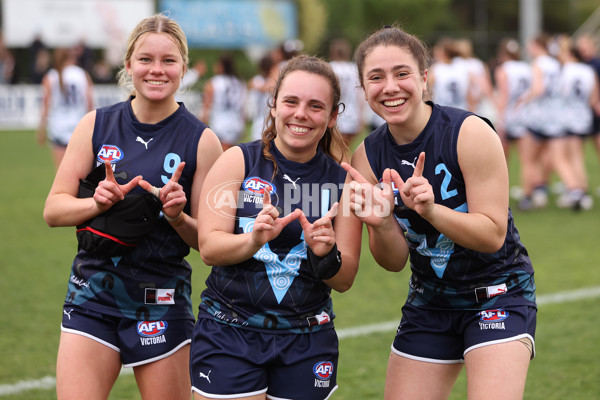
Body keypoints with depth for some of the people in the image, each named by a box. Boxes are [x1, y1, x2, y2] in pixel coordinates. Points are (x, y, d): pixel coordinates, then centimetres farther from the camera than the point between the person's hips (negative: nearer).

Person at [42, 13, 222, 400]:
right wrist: (98, 202, -14)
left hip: (162, 302, -1)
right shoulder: (97, 125, 4)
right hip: (92, 293, 1)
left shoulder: (202, 140, -1)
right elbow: (53, 209, 5)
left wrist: (177, 216, -18)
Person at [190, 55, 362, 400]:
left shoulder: (343, 181, 3)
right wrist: (254, 240, -27)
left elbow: (344, 281, 1)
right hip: (229, 334, -2)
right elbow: (209, 248, -8)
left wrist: (325, 256, -20)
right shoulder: (238, 161, -2)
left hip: (307, 343, 2)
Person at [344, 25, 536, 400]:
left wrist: (431, 211, -34)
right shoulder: (368, 156, -5)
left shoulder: (471, 133, -18)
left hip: (497, 295, -5)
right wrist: (382, 224, -24)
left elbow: (493, 235, -19)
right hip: (429, 302, 5)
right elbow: (395, 261, -3)